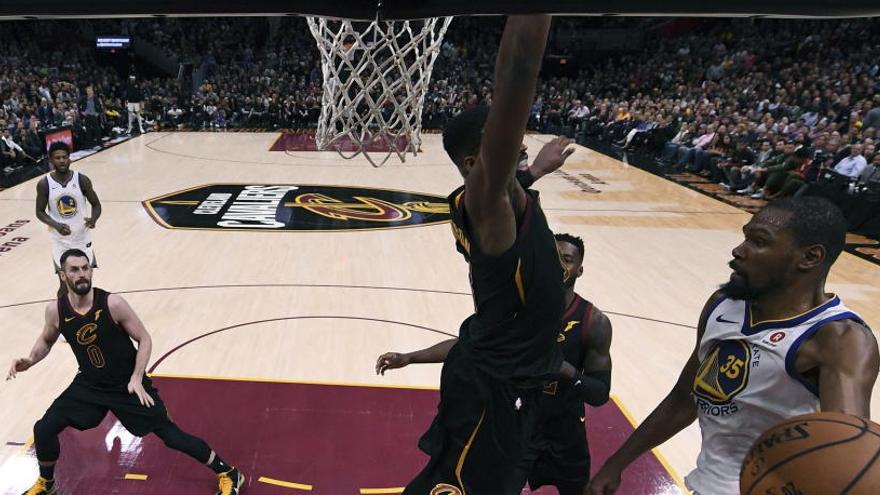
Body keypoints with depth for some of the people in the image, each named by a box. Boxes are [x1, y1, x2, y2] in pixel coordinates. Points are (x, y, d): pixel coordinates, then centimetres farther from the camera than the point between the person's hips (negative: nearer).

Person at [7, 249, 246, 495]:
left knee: (171, 435, -4)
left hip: (128, 384, -4)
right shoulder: (55, 310, -11)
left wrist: (137, 379, -20)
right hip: (89, 384, 4)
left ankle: (228, 474, 8)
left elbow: (145, 339, -13)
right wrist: (30, 360, -8)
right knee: (43, 430, -1)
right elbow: (46, 340, 12)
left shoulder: (112, 303, -23)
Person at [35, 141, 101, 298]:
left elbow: (96, 205, 0)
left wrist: (93, 219, -22)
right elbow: (40, 212, 0)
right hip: (60, 241, -1)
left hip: (82, 238, 1)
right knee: (65, 285, 1)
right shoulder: (44, 184, -7)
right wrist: (56, 225, -20)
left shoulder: (82, 179, -7)